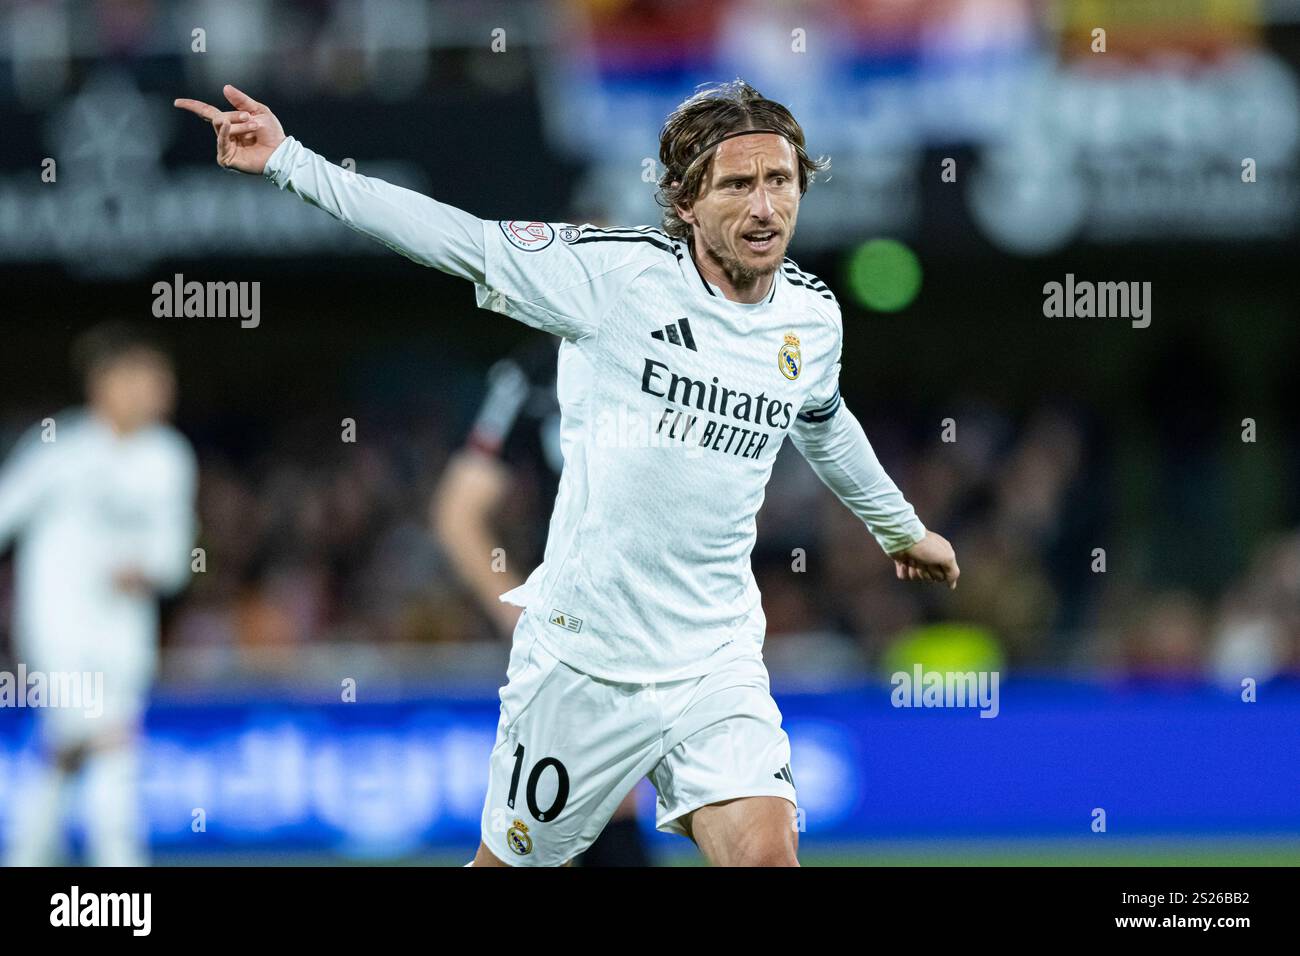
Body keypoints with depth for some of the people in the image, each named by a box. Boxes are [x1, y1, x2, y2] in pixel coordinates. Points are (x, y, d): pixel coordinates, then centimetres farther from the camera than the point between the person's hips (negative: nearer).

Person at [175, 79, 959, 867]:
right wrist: (288, 160, -16)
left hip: (716, 667, 3)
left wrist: (900, 527, 42)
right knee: (511, 862, 9)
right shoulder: (616, 270, -12)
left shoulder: (813, 315, 4)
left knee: (767, 856, -18)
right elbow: (455, 237, -11)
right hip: (580, 656, -3)